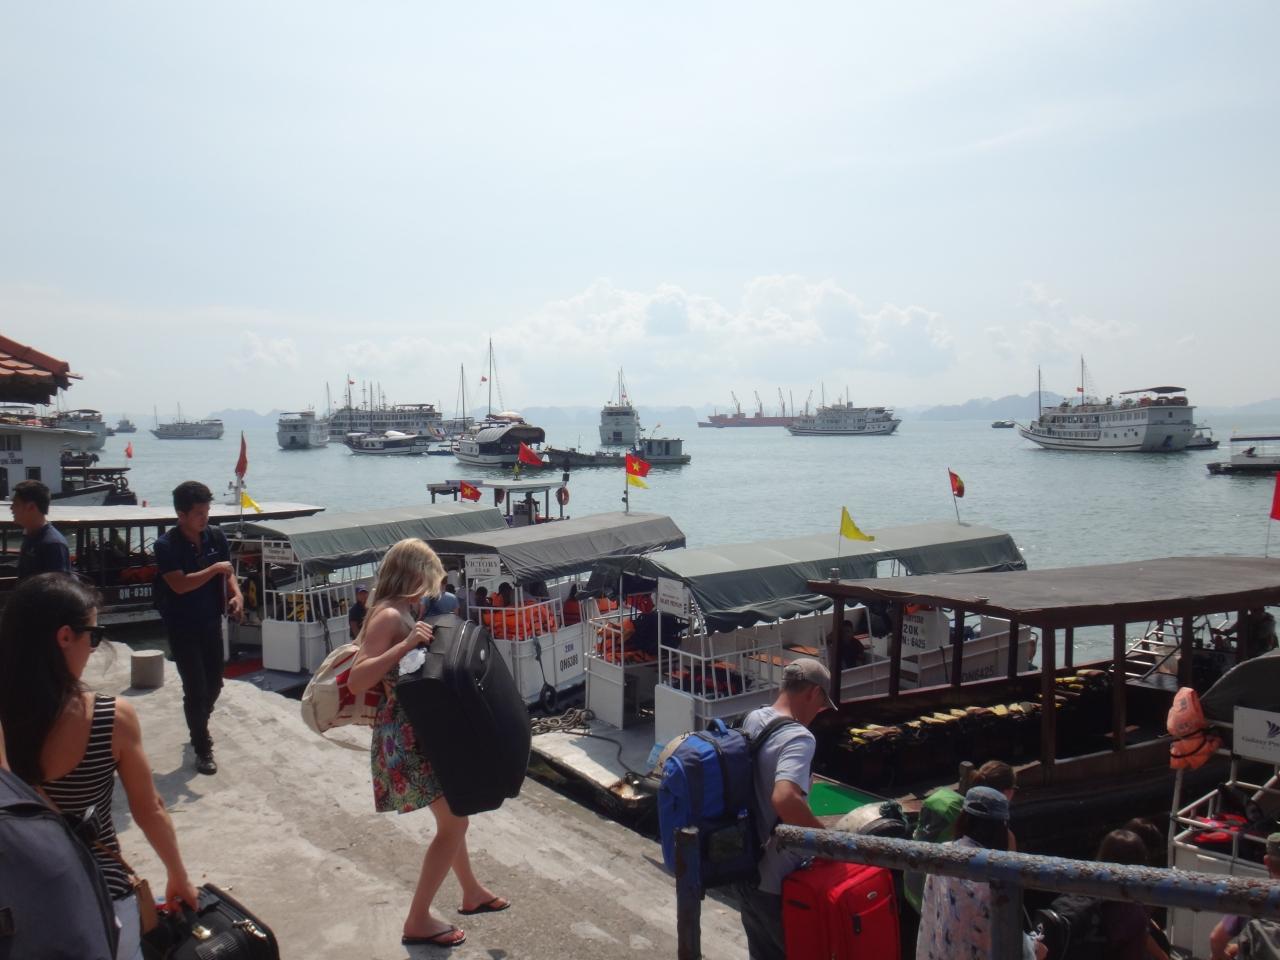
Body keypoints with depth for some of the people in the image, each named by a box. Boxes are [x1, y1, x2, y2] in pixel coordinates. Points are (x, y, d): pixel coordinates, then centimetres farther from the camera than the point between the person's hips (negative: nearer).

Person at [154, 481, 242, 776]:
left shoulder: (216, 536, -2)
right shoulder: (166, 545, -17)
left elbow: (227, 573, 6)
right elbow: (180, 584, -26)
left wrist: (236, 594, -13)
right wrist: (214, 569, -21)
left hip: (211, 622, 5)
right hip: (182, 627, -5)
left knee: (214, 683, 17)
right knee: (195, 688, -3)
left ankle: (199, 727, 44)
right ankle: (203, 748, 12)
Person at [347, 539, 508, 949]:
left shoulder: (403, 612, 8)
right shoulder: (389, 616, -20)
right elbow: (356, 682, -29)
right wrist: (405, 646, -35)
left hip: (422, 730, 10)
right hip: (405, 736, -10)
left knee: (452, 815, 23)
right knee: (453, 823, -4)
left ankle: (472, 892, 41)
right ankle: (417, 921, 6)